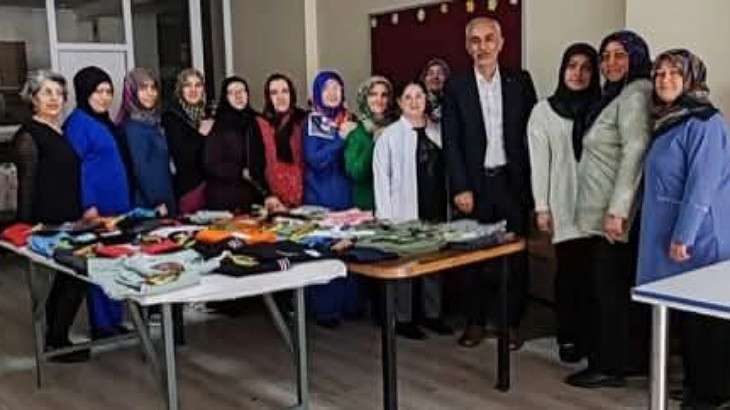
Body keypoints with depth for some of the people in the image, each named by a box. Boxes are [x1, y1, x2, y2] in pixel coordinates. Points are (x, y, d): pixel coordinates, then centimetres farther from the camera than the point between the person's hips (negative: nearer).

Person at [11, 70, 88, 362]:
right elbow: (28, 186, -14)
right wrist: (30, 227, -16)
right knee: (75, 279, -5)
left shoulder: (60, 132, 13)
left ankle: (54, 340, 25)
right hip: (47, 224, -8)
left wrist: (81, 213, 16)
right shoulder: (29, 136, -11)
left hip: (68, 221, 8)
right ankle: (56, 342, 8)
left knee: (65, 279, 13)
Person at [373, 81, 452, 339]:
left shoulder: (438, 132, 6)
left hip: (435, 210, 4)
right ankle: (403, 319, 14)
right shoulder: (389, 135, -5)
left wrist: (448, 206, 3)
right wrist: (385, 216, -11)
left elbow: (446, 171, 8)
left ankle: (432, 314, 25)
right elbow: (381, 177, -7)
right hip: (404, 211, -4)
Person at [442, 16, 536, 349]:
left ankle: (512, 323, 17)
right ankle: (476, 321, 19)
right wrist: (461, 188, -8)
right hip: (474, 183, 0)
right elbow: (451, 142, -2)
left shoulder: (520, 81, 4)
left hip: (512, 181, 1)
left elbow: (533, 132, 4)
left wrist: (532, 180, -1)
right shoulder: (456, 86, 1)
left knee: (515, 255, 5)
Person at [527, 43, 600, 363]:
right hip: (564, 205, -1)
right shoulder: (543, 111, 3)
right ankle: (568, 337, 12)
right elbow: (539, 162, 1)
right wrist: (541, 208, -4)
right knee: (569, 271, 0)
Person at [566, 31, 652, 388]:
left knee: (608, 288, -2)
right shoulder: (615, 96, 18)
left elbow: (634, 154, -20)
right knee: (621, 288, 13)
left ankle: (608, 366, 8)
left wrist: (617, 211, -24)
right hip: (605, 212, 9)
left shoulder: (634, 96, -12)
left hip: (614, 214, -9)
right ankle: (632, 358, 22)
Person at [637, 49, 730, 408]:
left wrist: (683, 236, -21)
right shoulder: (666, 123, 13)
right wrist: (675, 235, 19)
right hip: (673, 233, 9)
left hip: (701, 238, -8)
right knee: (686, 314, 14)